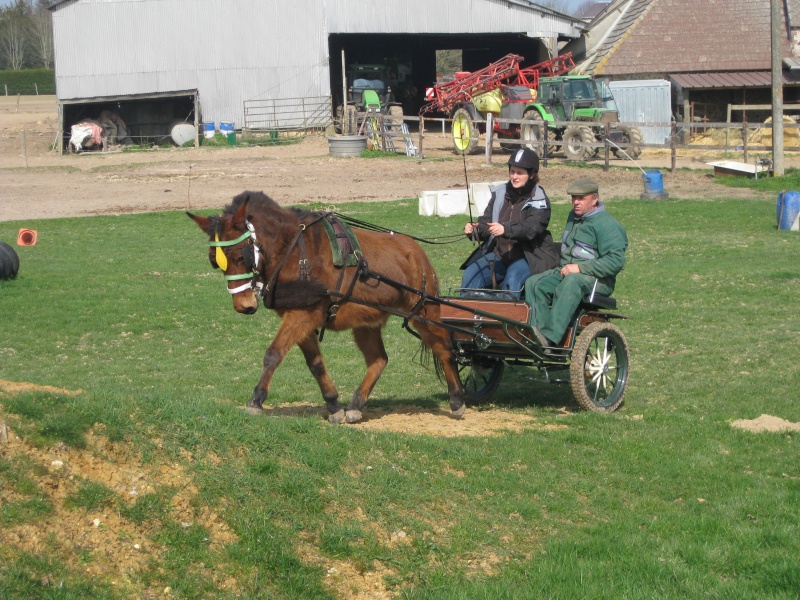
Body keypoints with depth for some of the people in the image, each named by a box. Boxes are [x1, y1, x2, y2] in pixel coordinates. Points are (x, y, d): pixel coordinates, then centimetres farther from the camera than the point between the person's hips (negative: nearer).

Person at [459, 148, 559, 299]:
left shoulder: (539, 201, -6)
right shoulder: (500, 193, 10)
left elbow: (531, 228, -22)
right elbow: (486, 223, 10)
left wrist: (506, 229, -41)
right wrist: (475, 230, -15)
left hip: (527, 257, -5)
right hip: (499, 253, 5)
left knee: (512, 281, -34)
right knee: (470, 276, -18)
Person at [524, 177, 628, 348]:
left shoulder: (606, 224, -9)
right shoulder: (574, 217, 18)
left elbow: (616, 260, -19)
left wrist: (580, 268, -22)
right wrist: (563, 266, 15)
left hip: (596, 280, -8)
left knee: (570, 283, -40)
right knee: (533, 284, -17)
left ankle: (550, 337, -49)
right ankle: (537, 330, -30)